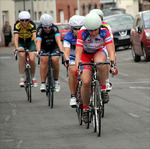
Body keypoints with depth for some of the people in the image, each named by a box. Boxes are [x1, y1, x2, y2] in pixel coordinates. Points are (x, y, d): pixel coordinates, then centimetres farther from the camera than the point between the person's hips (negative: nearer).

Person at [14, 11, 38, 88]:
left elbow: (35, 36, -38)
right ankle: (22, 78, -23)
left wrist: (37, 48, -52)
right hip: (20, 42, 0)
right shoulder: (17, 25, -26)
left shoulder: (32, 25, -26)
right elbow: (16, 37, -36)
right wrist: (16, 48, -52)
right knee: (22, 55, -29)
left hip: (30, 42, 0)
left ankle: (33, 77, 9)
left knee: (32, 59, -18)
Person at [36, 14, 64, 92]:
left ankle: (56, 80, -8)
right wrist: (38, 52, -59)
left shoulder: (54, 28, -25)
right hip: (44, 47, 0)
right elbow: (38, 42, -40)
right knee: (44, 59, -30)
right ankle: (43, 83, -24)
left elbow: (58, 40, -38)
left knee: (55, 59, -29)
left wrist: (61, 51, -54)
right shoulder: (40, 30, -26)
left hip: (54, 46, 0)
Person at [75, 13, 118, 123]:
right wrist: (77, 68, -49)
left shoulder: (104, 32, -28)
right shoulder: (82, 34, -30)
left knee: (100, 63, -38)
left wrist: (112, 65, -48)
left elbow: (111, 51, -33)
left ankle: (103, 89, -18)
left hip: (99, 52, 0)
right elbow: (78, 54, -34)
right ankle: (85, 108, 5)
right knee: (86, 82, -16)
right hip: (86, 55, 0)